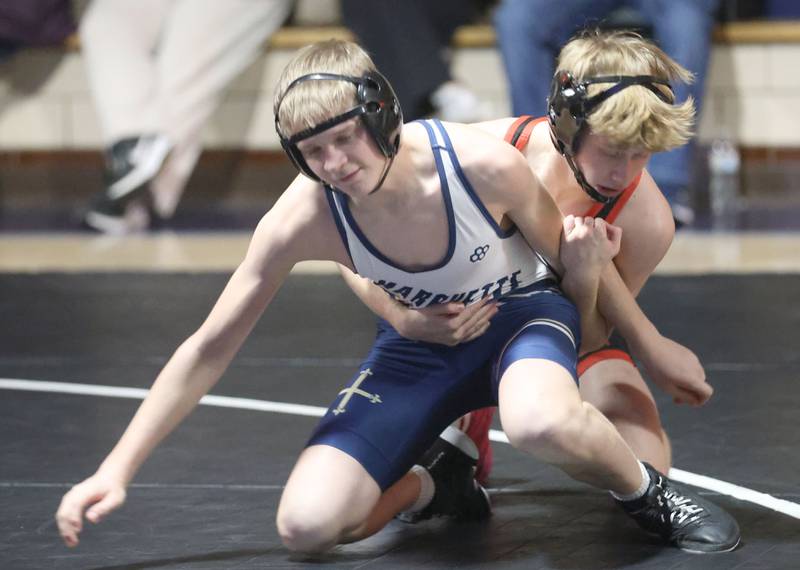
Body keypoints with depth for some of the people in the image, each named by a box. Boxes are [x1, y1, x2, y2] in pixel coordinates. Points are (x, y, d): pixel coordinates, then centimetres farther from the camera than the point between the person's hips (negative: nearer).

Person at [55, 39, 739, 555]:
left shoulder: (484, 165, -29)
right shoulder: (304, 217, -24)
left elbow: (574, 269, -5)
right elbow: (208, 350, -14)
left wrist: (584, 262, -24)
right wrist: (117, 469, -16)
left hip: (521, 311, -3)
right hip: (419, 343, 3)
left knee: (540, 421, -42)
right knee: (306, 525, -18)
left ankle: (649, 497, -9)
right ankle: (434, 483, 13)